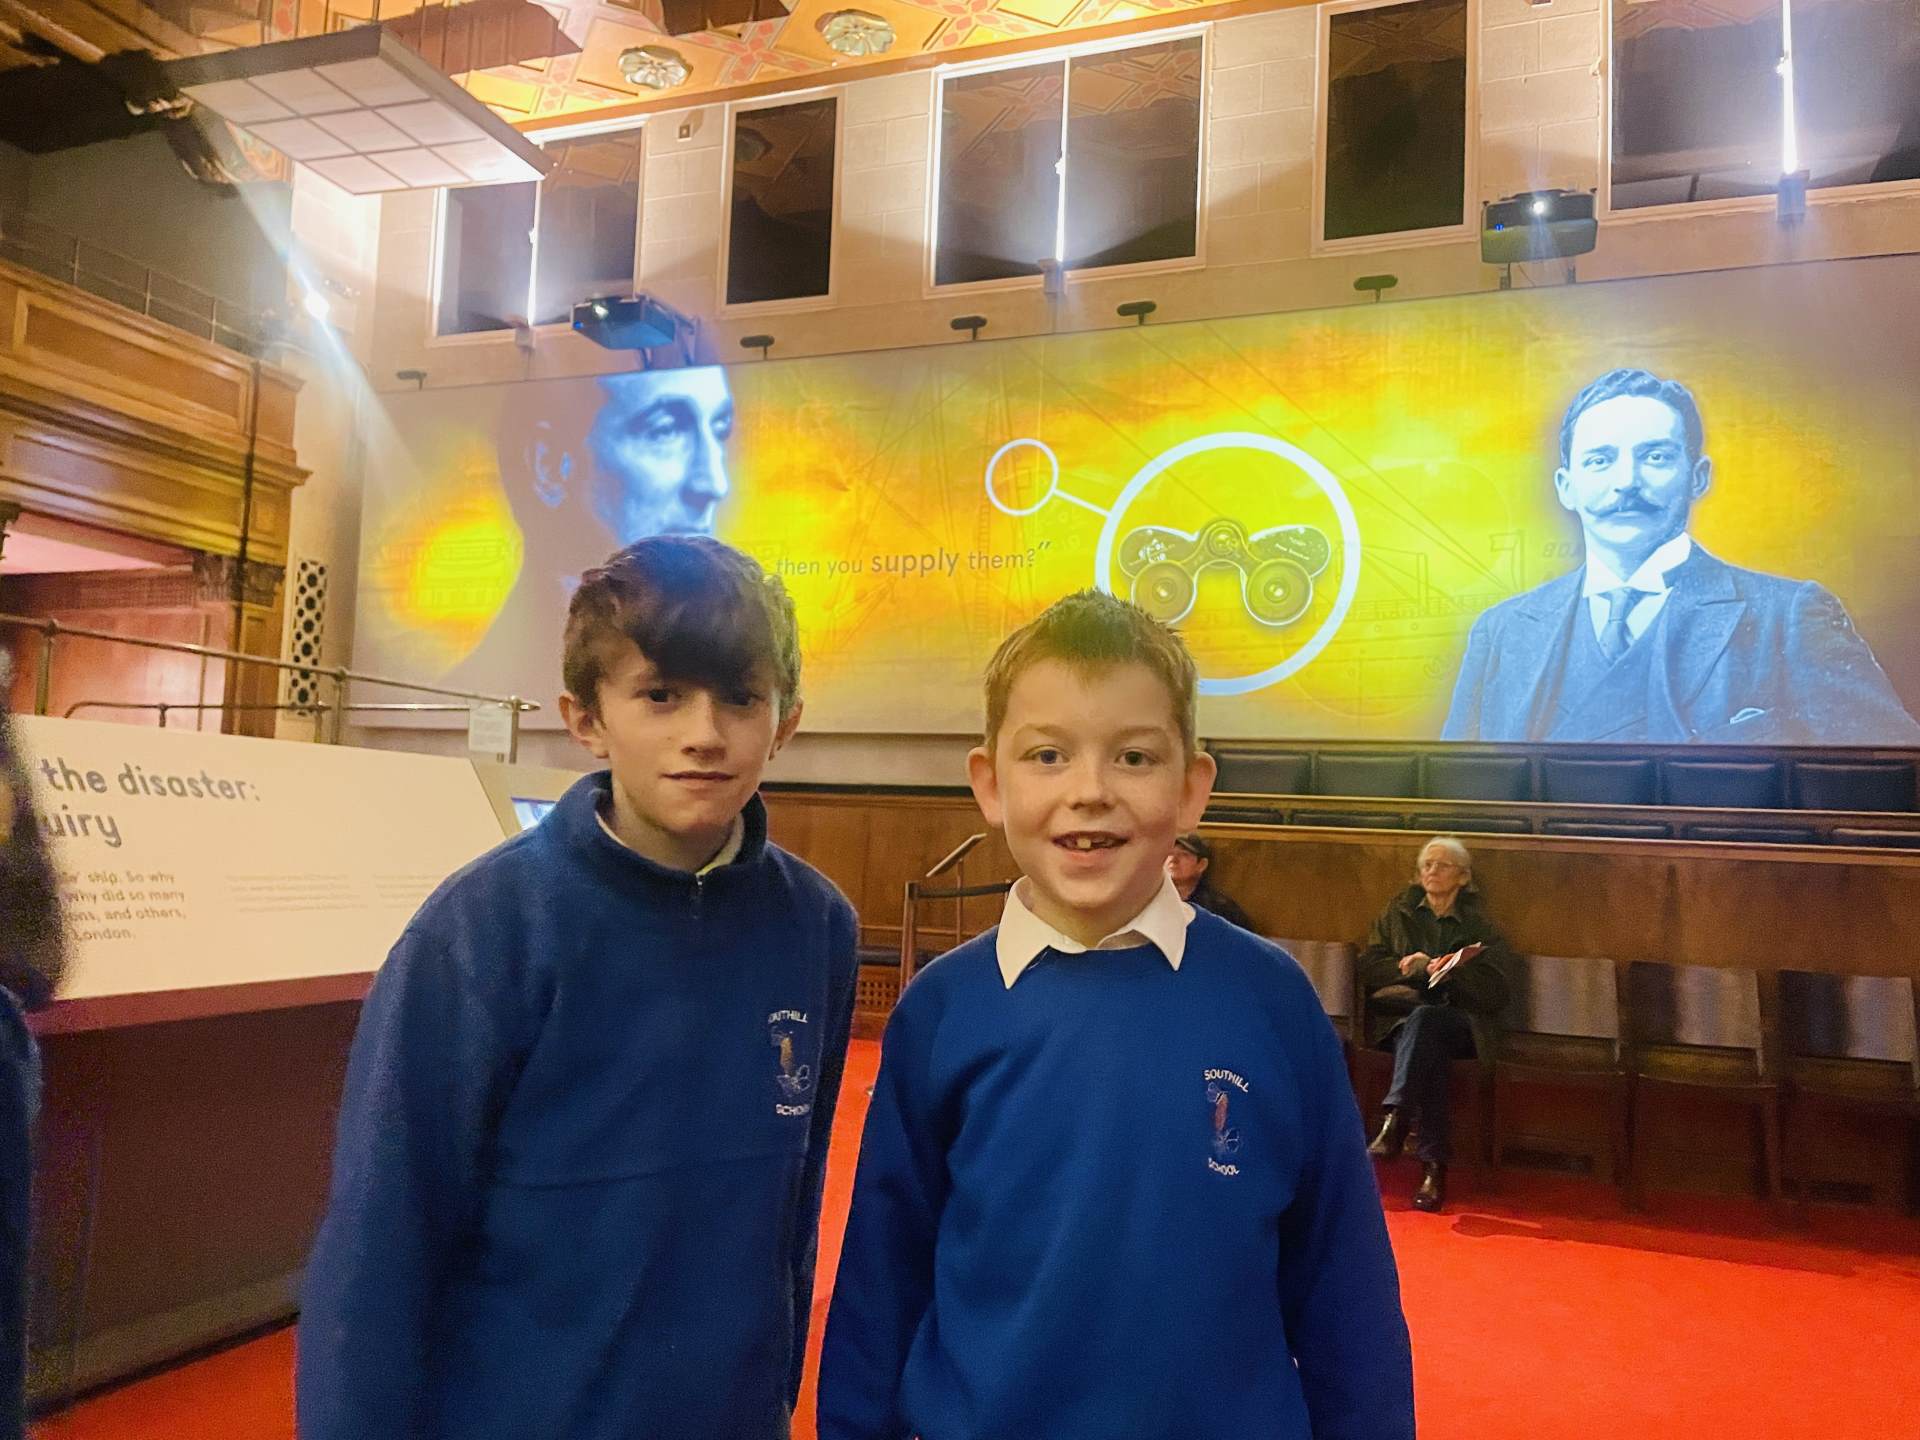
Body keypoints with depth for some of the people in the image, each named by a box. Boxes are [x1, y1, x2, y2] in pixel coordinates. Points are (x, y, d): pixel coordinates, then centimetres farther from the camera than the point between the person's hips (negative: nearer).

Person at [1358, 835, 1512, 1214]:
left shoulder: (1479, 927, 12)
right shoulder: (1398, 911, 17)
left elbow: (1495, 994, 2)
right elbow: (1367, 967, 11)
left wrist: (1449, 972, -15)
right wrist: (1405, 967, -9)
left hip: (1460, 1025, -1)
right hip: (1399, 1014, 1)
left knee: (1423, 1020, -38)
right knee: (1428, 1046, -36)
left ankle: (1395, 1121, -50)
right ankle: (1434, 1166, -45)